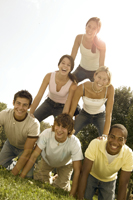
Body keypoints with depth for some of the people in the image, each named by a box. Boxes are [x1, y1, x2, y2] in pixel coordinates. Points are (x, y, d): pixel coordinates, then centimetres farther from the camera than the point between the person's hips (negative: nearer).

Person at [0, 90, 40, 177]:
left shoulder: (34, 124, -35)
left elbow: (27, 152, -28)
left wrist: (14, 173, -28)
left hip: (24, 148, -2)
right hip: (10, 144, 3)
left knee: (27, 176, -12)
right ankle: (12, 163, 25)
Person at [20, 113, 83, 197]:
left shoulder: (75, 143, -39)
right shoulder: (46, 134, -37)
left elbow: (77, 170, -33)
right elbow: (34, 156, -31)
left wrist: (72, 195, -36)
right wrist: (21, 177, -35)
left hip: (65, 164, -1)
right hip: (47, 160, 1)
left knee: (61, 189, -10)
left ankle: (57, 179, 25)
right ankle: (48, 178, 22)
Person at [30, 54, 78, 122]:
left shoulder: (72, 84, -28)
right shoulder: (49, 76, -23)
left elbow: (67, 106, -23)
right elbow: (38, 96, -21)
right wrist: (30, 114, -22)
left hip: (61, 107, -1)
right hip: (49, 103, 2)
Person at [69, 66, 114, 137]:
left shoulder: (109, 89, -32)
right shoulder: (82, 88, -32)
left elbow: (108, 114, -28)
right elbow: (71, 111, -22)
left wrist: (104, 135, -33)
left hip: (100, 115, 0)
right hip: (85, 114, 0)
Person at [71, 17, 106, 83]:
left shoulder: (101, 44, -26)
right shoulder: (79, 38, -17)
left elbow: (101, 65, -22)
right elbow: (72, 57, -12)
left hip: (95, 71, -2)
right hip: (81, 69, 3)